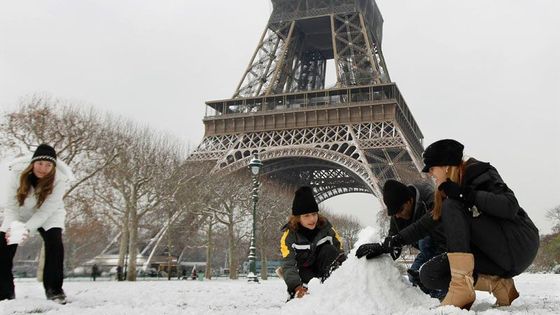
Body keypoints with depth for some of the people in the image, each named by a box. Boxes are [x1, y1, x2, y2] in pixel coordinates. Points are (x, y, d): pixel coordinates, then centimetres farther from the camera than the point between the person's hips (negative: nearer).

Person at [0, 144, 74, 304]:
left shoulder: (59, 179, -31)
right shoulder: (18, 173, -29)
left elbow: (46, 210, -30)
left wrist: (27, 229, -43)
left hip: (48, 215, -1)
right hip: (20, 214, 2)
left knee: (54, 243, -23)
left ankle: (54, 289, -12)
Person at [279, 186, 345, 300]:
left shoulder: (325, 227, -12)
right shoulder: (289, 236, -19)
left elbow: (339, 248, -5)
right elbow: (288, 264, -26)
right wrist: (296, 286, -43)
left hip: (322, 267, 3)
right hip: (303, 270, -3)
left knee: (328, 250, -25)